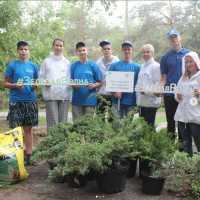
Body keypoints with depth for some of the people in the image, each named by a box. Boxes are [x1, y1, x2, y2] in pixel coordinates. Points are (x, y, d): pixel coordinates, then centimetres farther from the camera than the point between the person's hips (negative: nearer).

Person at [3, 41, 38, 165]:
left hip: (30, 100, 2)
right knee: (16, 129, -1)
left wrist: (36, 85, -7)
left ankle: (28, 156, 12)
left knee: (28, 128, 6)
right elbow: (5, 83, 4)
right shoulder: (12, 65, 3)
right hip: (15, 101, -2)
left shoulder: (34, 66, 10)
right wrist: (15, 85, -14)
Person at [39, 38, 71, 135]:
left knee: (63, 122, 1)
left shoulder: (67, 62, 17)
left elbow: (70, 79, 14)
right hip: (51, 95, -1)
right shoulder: (47, 62, 14)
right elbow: (41, 78, 11)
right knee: (52, 122, -7)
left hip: (64, 95, 2)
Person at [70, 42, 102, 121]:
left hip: (90, 100, -1)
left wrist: (93, 85, -16)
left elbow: (99, 82, 5)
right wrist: (74, 85, -14)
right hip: (76, 100, 1)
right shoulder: (73, 66, 6)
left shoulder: (93, 65, 3)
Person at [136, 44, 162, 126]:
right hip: (142, 101, 7)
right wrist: (137, 101, 15)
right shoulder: (142, 66, 16)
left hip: (151, 102, -7)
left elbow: (158, 84, -11)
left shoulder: (156, 66, -6)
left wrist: (147, 91, -23)